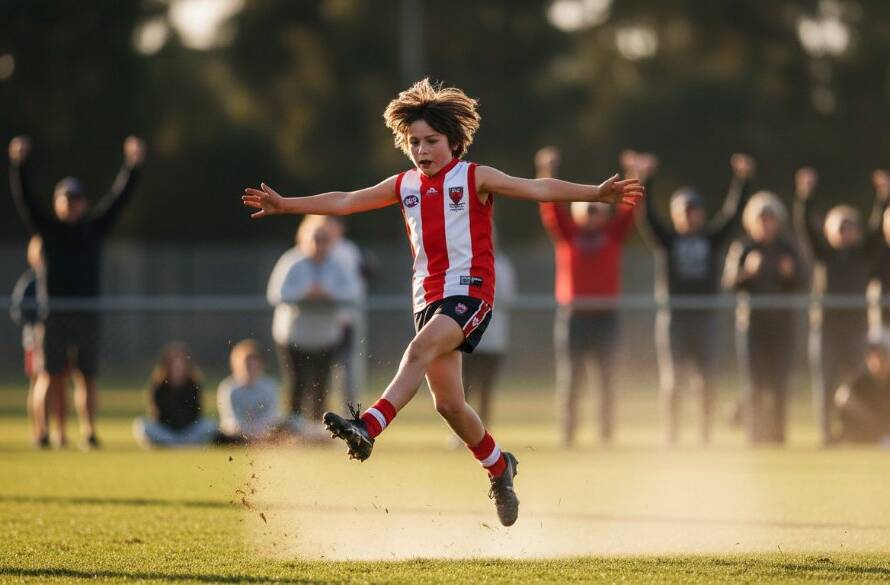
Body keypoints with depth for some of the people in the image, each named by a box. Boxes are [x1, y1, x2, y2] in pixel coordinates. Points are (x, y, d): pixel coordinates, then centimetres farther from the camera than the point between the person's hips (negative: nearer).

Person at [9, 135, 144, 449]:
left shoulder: (95, 228, 12)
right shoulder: (46, 228, 7)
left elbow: (119, 198, 8)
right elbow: (23, 198, -2)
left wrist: (132, 166, -1)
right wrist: (18, 165, -15)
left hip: (87, 314, 1)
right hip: (52, 314, -1)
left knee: (86, 376, 0)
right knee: (53, 376, -4)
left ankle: (88, 432, 0)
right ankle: (57, 432, -2)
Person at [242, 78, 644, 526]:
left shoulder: (474, 178, -1)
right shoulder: (404, 186, 14)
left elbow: (538, 189, -9)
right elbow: (345, 202, 20)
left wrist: (595, 193, -22)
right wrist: (285, 205, 18)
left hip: (469, 291, -6)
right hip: (428, 298, 6)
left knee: (420, 351, -31)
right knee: (448, 403, 6)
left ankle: (368, 428, -46)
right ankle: (499, 467, 28)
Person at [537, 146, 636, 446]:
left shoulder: (614, 234, 10)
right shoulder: (566, 234, 6)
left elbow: (629, 207, 0)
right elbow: (551, 206, -5)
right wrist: (547, 174, -17)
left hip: (606, 315, 1)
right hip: (573, 315, -1)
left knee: (608, 379, 4)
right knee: (569, 377, -1)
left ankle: (606, 434, 10)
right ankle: (566, 436, 4)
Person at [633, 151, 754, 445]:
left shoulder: (713, 238, 10)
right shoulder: (665, 239, 5)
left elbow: (733, 211, 1)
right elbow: (648, 214, -8)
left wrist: (743, 180, -11)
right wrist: (644, 180, -21)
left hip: (705, 318, 2)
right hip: (672, 318, -2)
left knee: (706, 382, 1)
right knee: (670, 382, -1)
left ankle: (705, 438, 9)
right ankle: (671, 438, 5)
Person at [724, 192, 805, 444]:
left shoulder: (787, 248, 7)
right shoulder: (741, 248, 1)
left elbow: (799, 283, 3)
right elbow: (729, 281, -8)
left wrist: (790, 272, -18)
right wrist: (747, 270, -25)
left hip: (781, 320, 2)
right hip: (751, 320, -2)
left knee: (779, 381, 1)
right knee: (754, 382, -4)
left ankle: (777, 433, 7)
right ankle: (754, 435, -1)